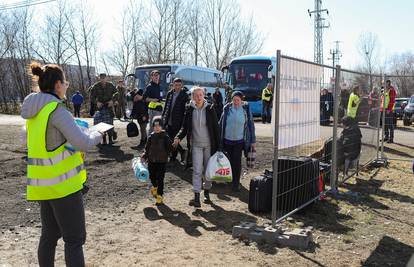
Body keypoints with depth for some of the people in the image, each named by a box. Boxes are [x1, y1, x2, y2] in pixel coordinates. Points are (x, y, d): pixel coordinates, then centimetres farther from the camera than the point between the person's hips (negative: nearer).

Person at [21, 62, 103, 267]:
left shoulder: (33, 111, 7)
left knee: (49, 234, 20)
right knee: (74, 239, 1)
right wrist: (97, 134, -5)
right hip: (63, 182, -8)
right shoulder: (57, 110, -18)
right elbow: (83, 143, -24)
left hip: (43, 183, 8)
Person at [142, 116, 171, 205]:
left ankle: (159, 196, 9)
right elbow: (147, 148, 9)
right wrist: (144, 156, 4)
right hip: (151, 160, 4)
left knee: (160, 179, -2)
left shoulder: (165, 137, -6)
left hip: (162, 161, -3)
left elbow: (169, 148, 0)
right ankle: (154, 187, 48)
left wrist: (165, 156, -6)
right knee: (152, 176, 16)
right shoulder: (151, 137, 2)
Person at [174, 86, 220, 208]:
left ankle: (207, 192, 28)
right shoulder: (189, 110, -2)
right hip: (196, 144, 0)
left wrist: (218, 146, -6)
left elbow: (216, 127, -3)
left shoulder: (210, 109, -6)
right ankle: (196, 197, -9)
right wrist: (178, 137, -16)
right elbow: (185, 127, 3)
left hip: (209, 144, 0)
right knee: (197, 170, -7)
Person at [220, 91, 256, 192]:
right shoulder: (227, 109, -1)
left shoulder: (246, 109, -3)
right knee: (231, 160, 12)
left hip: (239, 140, -2)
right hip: (227, 140, 2)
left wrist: (253, 141, 1)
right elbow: (221, 124, 6)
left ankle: (236, 183, 8)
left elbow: (251, 125, 2)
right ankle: (232, 179, 31)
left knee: (237, 161, -5)